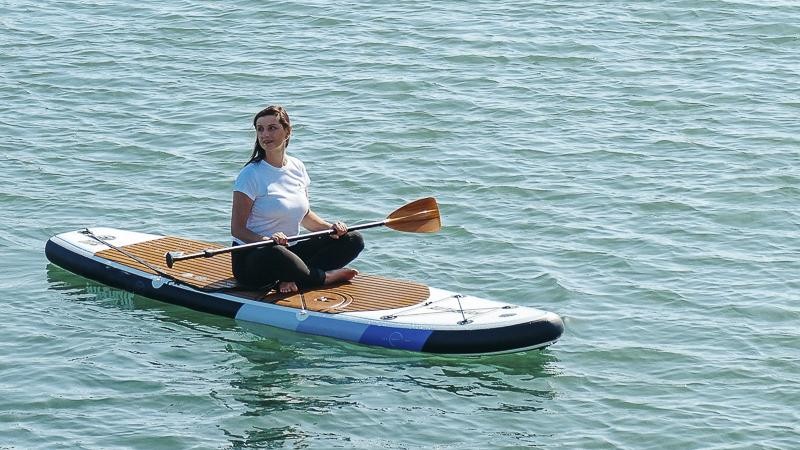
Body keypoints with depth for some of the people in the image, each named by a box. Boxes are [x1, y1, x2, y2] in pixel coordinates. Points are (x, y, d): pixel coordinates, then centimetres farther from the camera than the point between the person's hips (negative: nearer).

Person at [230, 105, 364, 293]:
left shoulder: (297, 167, 7)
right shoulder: (251, 175, -12)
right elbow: (237, 229, -14)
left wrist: (330, 227, 0)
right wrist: (265, 240, -32)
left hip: (290, 250, 7)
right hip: (250, 262, -7)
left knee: (354, 240, -3)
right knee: (274, 254, -42)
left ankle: (291, 279, -19)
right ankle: (326, 277, -15)